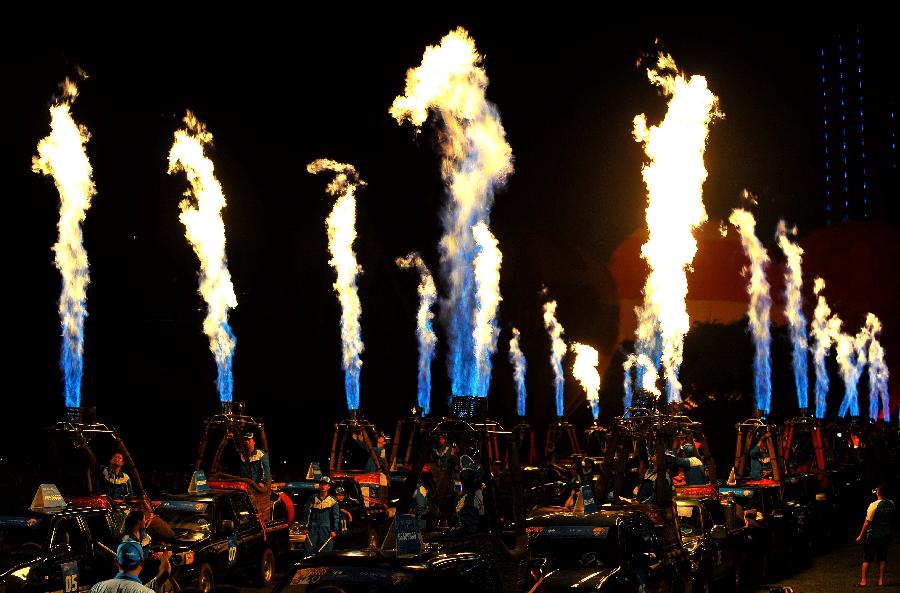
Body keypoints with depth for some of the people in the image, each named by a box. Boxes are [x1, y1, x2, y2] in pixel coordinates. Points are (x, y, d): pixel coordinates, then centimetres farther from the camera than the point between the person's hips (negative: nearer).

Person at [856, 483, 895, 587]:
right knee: (882, 559, 14)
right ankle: (881, 580, 15)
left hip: (872, 536, -4)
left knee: (867, 559, 6)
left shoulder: (874, 505, -18)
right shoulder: (891, 504, -4)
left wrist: (860, 535, -6)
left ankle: (863, 581, 9)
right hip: (886, 536, 4)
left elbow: (867, 522, -14)